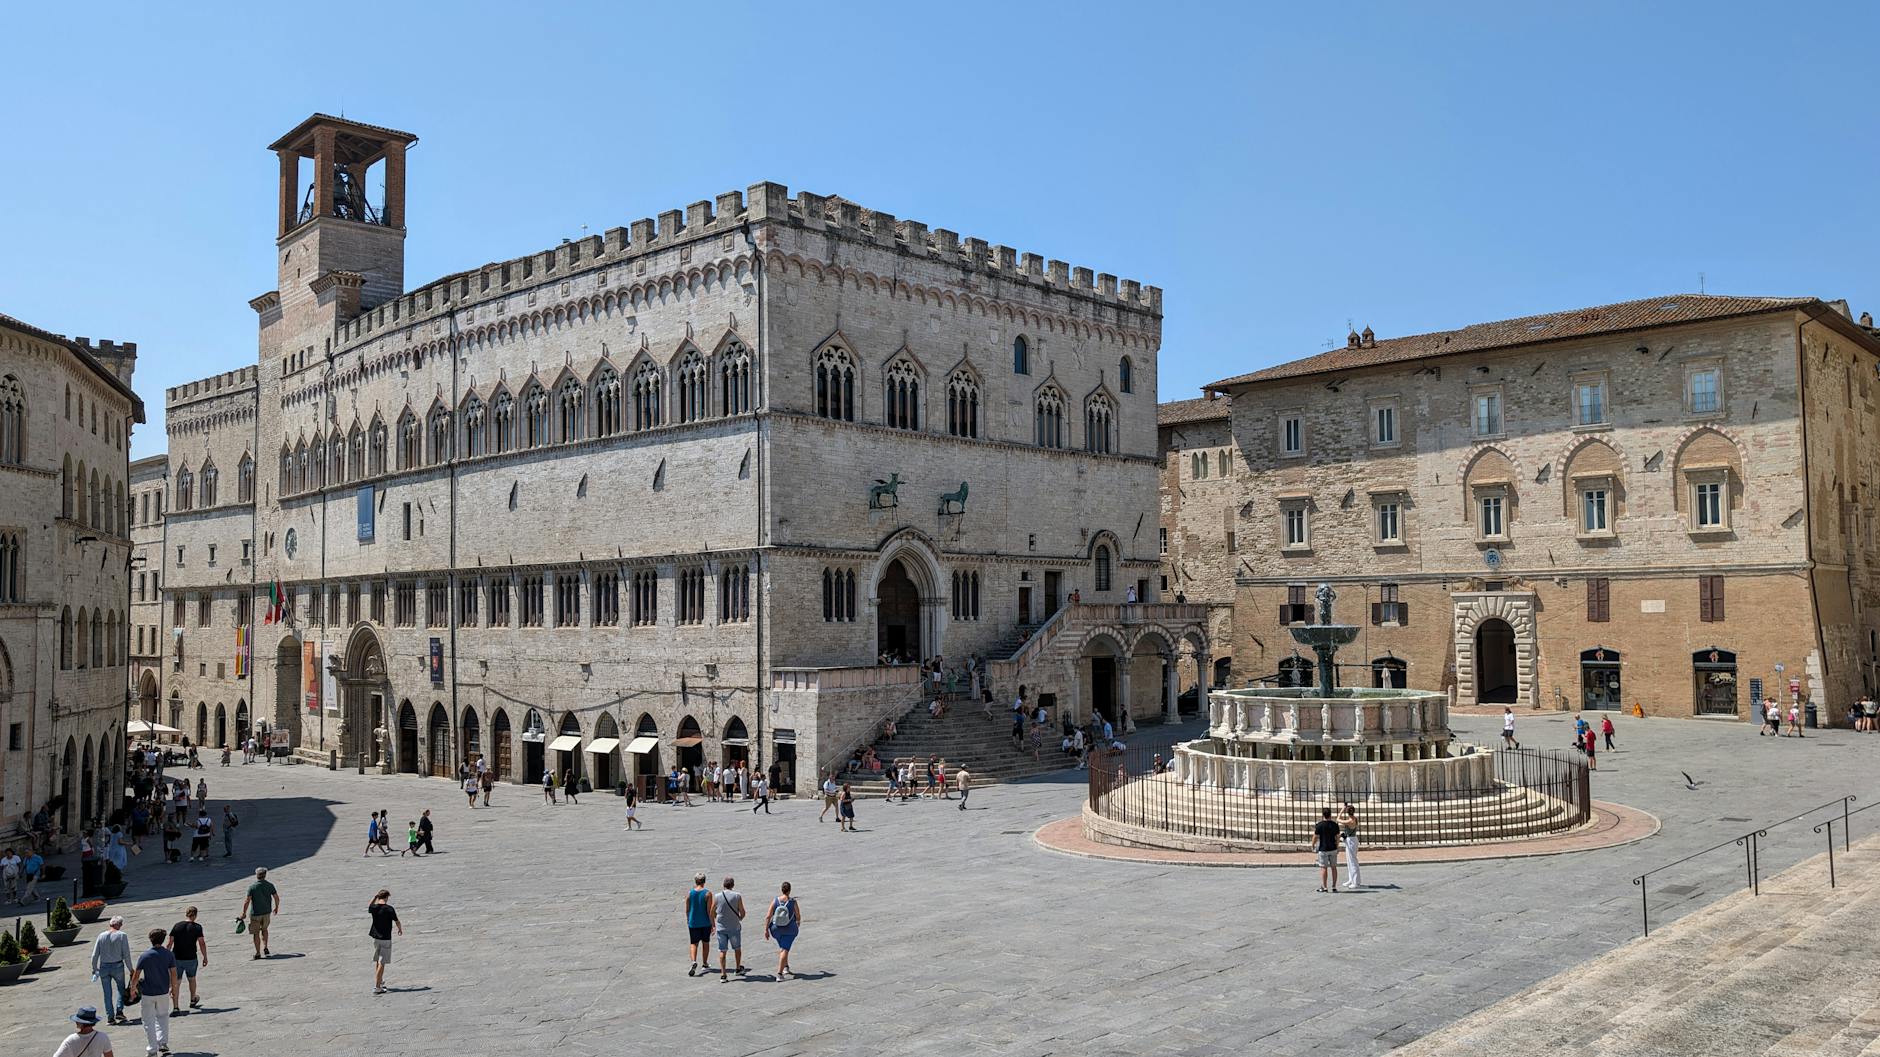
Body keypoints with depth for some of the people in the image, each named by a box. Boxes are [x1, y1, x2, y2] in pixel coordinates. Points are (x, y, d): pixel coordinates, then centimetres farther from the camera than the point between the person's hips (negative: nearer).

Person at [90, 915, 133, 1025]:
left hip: (103, 967, 2)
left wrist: (94, 969, 12)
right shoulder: (122, 935, -6)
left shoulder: (101, 936, 2)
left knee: (107, 993, 10)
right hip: (117, 966, -2)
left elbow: (94, 955, 1)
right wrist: (130, 969, 1)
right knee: (121, 988, 17)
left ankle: (110, 1016, 10)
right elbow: (126, 954, -7)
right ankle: (119, 1011, 3)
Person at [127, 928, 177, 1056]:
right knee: (162, 1016, 21)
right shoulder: (169, 955, -5)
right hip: (163, 992, 2)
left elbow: (136, 976, -8)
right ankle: (163, 1043, 12)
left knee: (149, 1021, 8)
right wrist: (173, 987, 14)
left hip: (148, 993, -2)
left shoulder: (144, 956, -11)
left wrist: (132, 989, 8)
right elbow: (173, 973, -1)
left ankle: (153, 1049, 8)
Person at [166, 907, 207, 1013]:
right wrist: (205, 957, 2)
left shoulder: (176, 926, -1)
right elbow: (202, 943, -6)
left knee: (176, 982, 4)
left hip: (176, 959, 1)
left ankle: (175, 1007, -1)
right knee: (191, 979, 21)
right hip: (191, 958, -1)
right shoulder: (197, 927, -6)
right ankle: (193, 1000, 38)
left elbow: (170, 943, -1)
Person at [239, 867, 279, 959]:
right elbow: (276, 898, 2)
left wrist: (244, 913, -6)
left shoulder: (252, 887, -11)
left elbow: (247, 901, -15)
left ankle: (258, 954, 10)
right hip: (267, 912, 3)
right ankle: (265, 948, 14)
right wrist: (276, 907, 18)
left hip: (255, 913, -3)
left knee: (256, 933, 7)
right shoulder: (270, 885, -3)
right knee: (264, 929, 24)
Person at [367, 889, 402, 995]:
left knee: (377, 961, 20)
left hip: (375, 937, 6)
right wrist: (400, 929, 13)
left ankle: (380, 982, 33)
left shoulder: (373, 907, -4)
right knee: (382, 963, -3)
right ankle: (377, 987, -6)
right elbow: (397, 922, -7)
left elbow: (368, 908, 23)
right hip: (385, 938, -6)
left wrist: (375, 896, 18)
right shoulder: (389, 909, -17)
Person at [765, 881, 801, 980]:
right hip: (789, 929, -3)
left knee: (782, 948, 25)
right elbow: (798, 916, -1)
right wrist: (798, 923, 21)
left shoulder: (775, 901, -9)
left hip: (776, 929, 3)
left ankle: (785, 968, 26)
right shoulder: (793, 902, -14)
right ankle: (779, 974, -10)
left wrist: (766, 930, -3)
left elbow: (768, 916, -10)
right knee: (784, 950, -2)